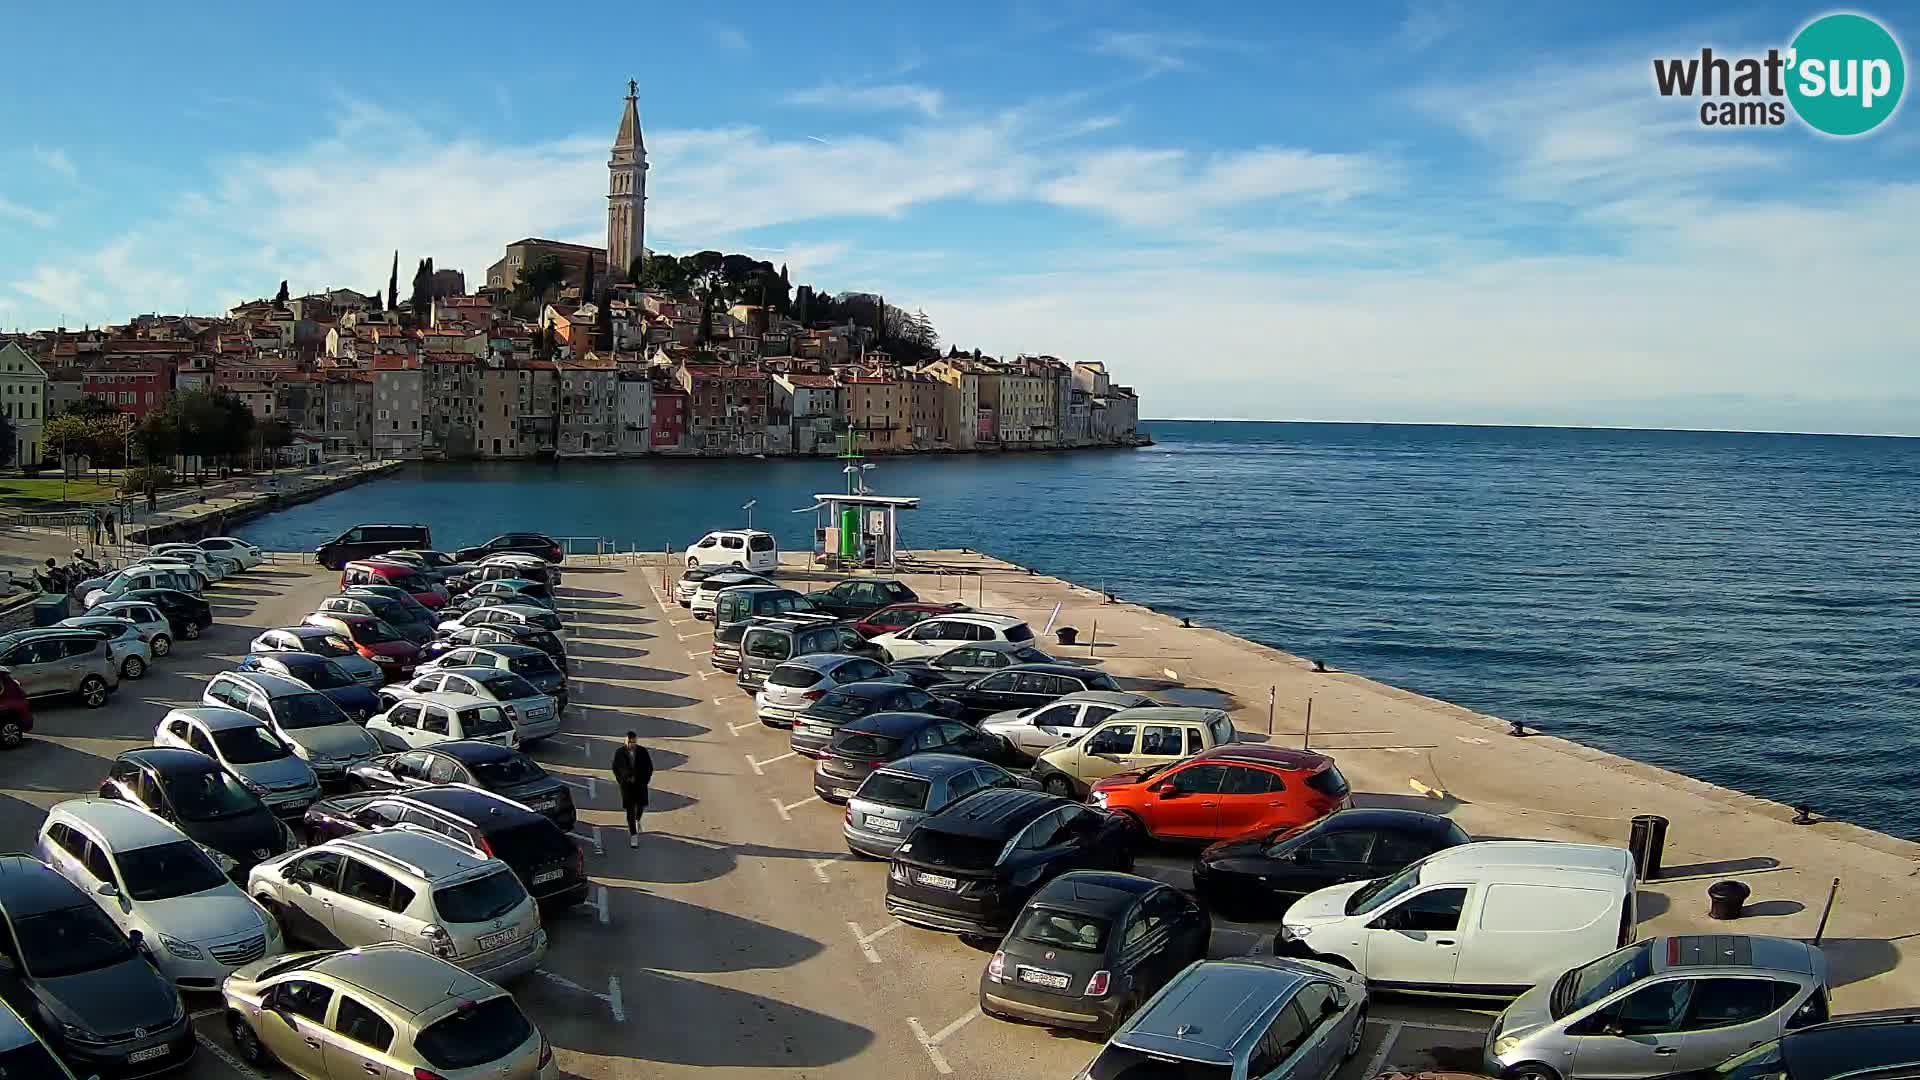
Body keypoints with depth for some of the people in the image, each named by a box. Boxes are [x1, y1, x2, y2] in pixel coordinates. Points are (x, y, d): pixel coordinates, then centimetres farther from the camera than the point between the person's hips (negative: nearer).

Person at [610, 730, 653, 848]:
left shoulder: (643, 752, -6)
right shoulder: (619, 753, -6)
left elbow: (650, 767, 4)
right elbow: (615, 768, 6)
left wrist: (646, 780, -3)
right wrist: (621, 780, -1)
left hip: (640, 783, 1)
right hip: (626, 784, -1)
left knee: (641, 806, -2)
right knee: (630, 809, -2)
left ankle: (637, 820, 34)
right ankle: (633, 835, 3)